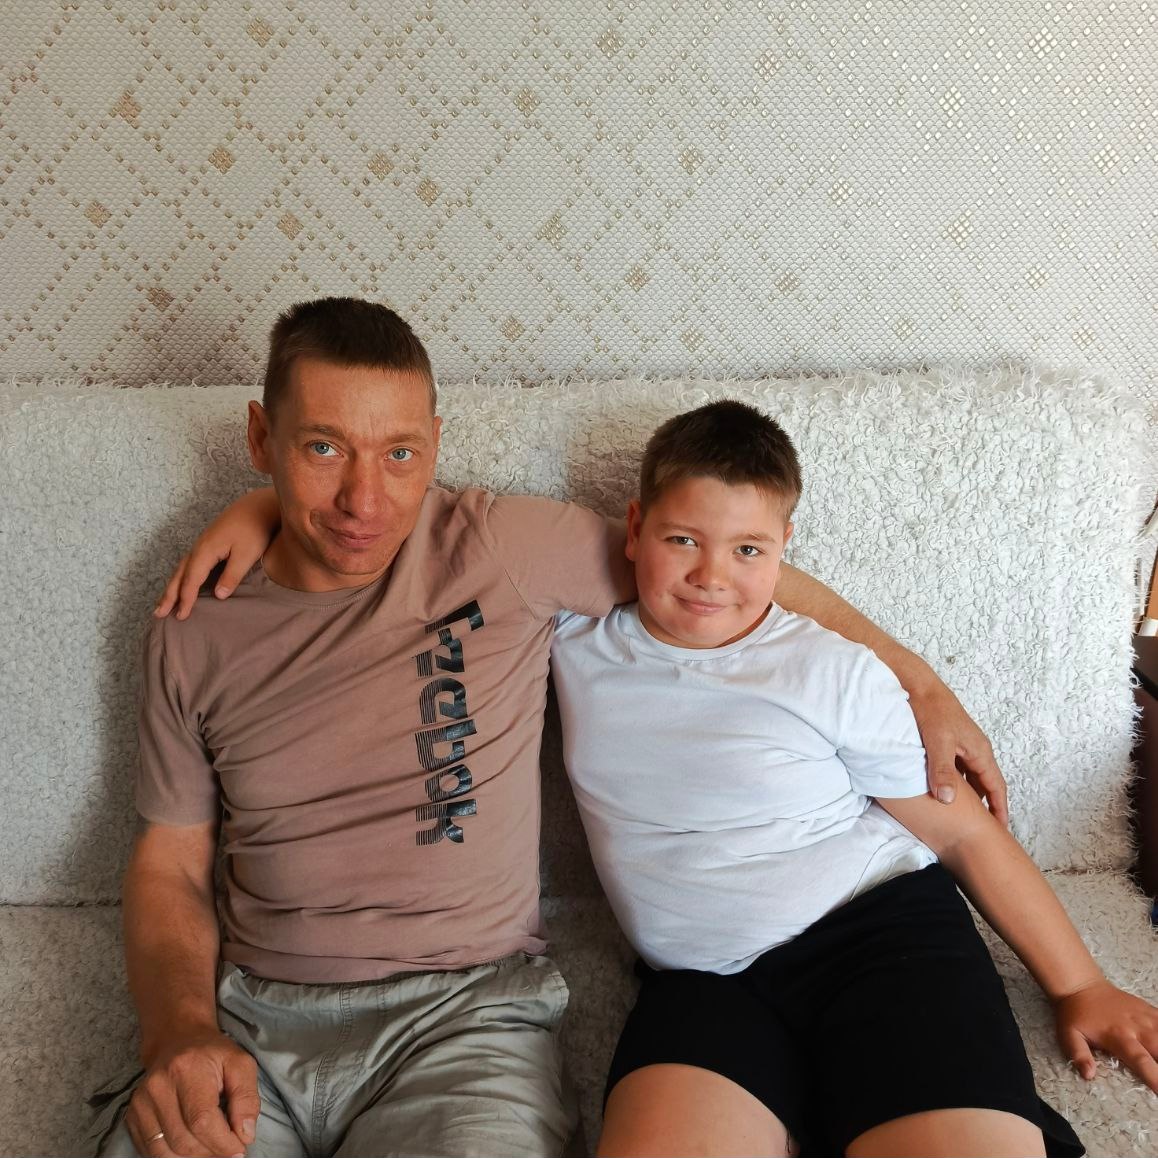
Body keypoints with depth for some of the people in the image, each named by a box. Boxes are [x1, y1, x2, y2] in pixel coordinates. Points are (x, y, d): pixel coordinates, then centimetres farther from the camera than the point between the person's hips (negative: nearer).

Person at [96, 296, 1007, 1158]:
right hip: (247, 1015, 2)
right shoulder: (193, 630, 3)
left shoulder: (502, 549, -5)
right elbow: (169, 869, 9)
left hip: (464, 1008, -2)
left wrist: (918, 682, 7)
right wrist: (179, 1033, -10)